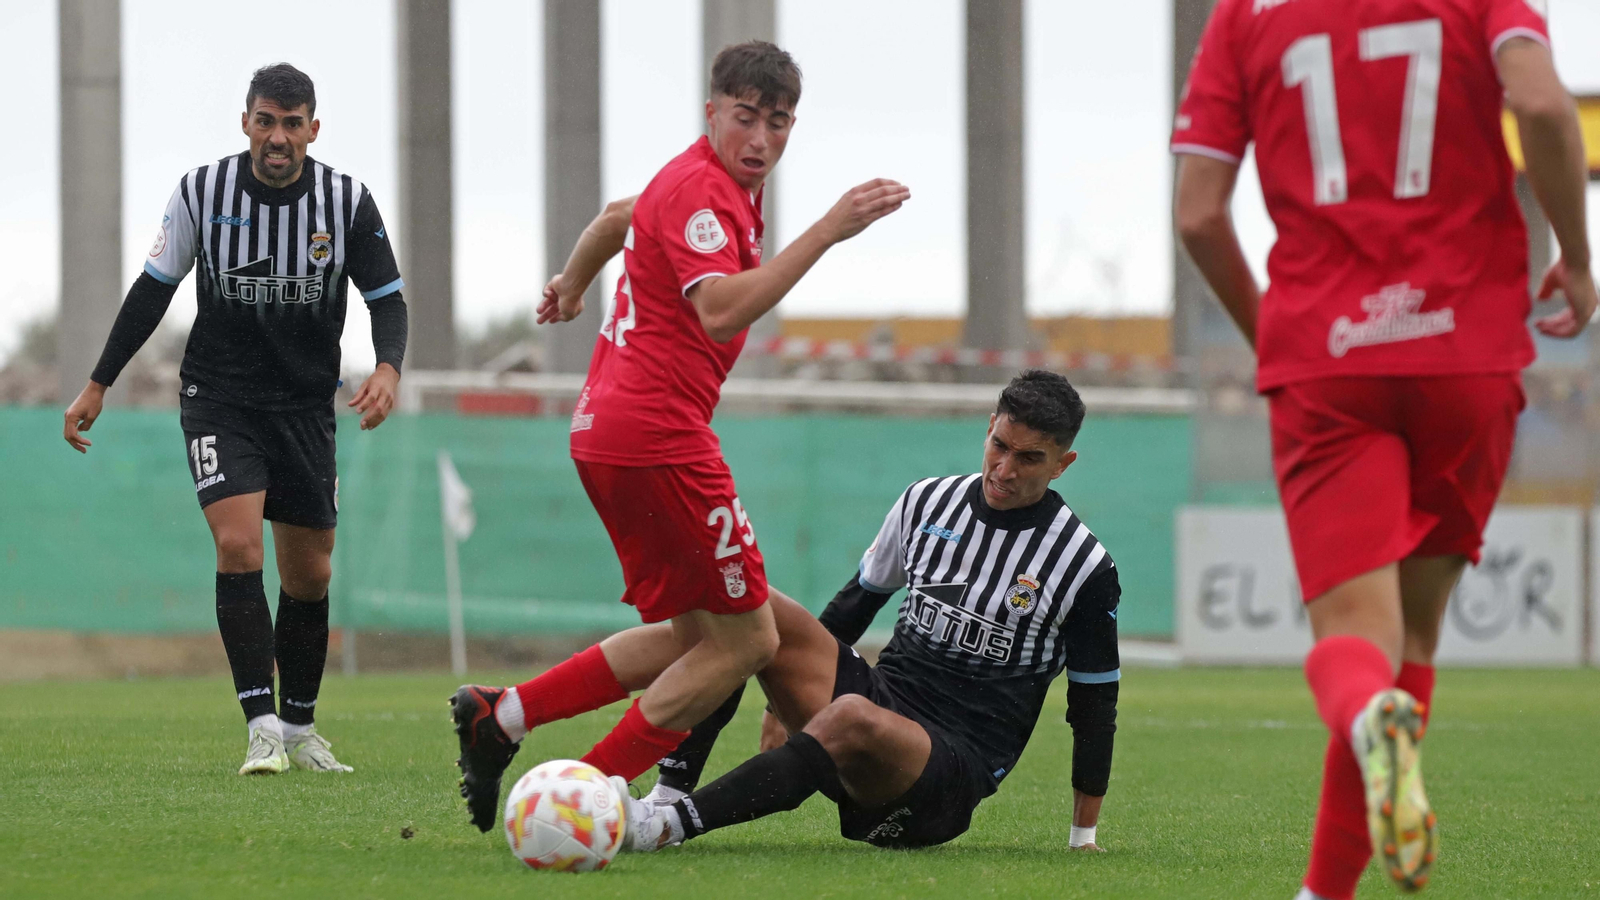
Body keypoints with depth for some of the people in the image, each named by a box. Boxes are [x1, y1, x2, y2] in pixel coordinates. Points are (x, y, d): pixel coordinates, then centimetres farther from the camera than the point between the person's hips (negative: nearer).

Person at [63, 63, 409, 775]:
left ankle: (299, 728, 26)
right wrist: (98, 384, 5)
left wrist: (389, 368, -23)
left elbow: (387, 299, -2)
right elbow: (153, 289, 4)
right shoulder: (202, 192, -7)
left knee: (310, 576, 7)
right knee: (238, 544, -21)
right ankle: (262, 728, -21)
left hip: (306, 407, 2)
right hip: (218, 397, -2)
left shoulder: (347, 202, -6)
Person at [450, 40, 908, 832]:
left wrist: (572, 283, 57)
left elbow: (617, 218, 38)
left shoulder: (715, 187, 17)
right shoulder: (698, 189, -14)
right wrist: (826, 232, -32)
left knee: (692, 640, 13)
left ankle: (501, 716, 7)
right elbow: (721, 312, -29)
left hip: (607, 432, 11)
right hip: (655, 433, -11)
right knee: (745, 639, -4)